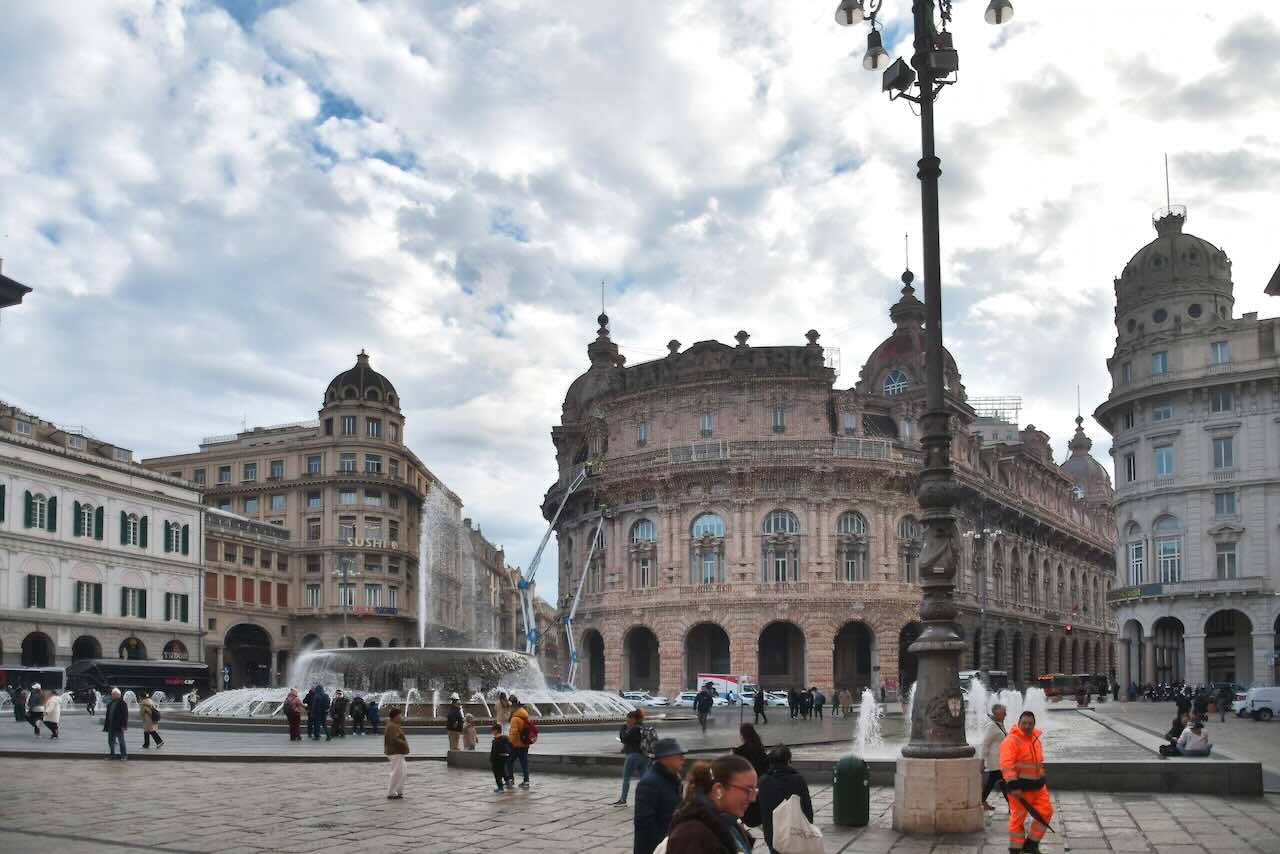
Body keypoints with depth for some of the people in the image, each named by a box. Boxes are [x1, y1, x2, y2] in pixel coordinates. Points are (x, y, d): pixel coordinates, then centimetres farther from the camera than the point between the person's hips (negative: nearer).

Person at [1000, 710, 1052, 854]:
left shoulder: (1036, 739, 11)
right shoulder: (1011, 741, -16)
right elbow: (1006, 765, -24)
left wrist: (1041, 780, 25)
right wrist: (1013, 786, -30)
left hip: (1037, 785, 8)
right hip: (1020, 786, -8)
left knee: (1046, 811, 6)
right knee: (1018, 817, -1)